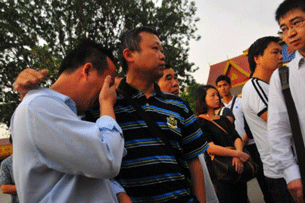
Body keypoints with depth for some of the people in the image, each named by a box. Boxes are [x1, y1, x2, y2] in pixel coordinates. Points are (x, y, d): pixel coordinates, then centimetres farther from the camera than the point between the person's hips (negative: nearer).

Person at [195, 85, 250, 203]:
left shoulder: (224, 119, 17)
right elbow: (210, 148, -17)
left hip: (237, 166, 7)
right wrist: (237, 154, -18)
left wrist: (238, 155, -17)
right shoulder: (200, 122, -6)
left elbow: (237, 138, 5)